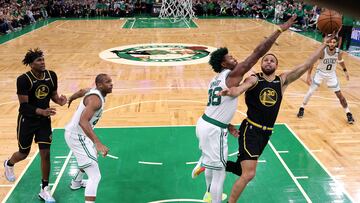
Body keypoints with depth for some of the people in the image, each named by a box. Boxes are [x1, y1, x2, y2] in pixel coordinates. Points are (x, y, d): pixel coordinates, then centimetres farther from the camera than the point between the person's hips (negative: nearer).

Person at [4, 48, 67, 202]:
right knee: (24, 154, 15)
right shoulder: (23, 79, -21)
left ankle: (45, 190, 11)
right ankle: (9, 164, 53)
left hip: (44, 120, 3)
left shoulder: (52, 76, -8)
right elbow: (24, 105, -22)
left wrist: (59, 100, -15)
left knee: (45, 153, -4)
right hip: (27, 120, -3)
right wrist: (42, 111, -37)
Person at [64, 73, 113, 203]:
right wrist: (98, 143, -47)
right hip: (77, 136, -11)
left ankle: (76, 183, 61)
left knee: (89, 158, 38)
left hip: (75, 133, 11)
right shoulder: (95, 99, -26)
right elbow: (83, 121, -38)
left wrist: (71, 99, 51)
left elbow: (81, 92, 28)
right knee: (95, 176, -15)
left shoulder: (93, 91, 4)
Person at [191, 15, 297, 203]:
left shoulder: (216, 79, 14)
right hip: (214, 130, -10)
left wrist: (227, 124, 22)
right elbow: (258, 53, -17)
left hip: (204, 123, 10)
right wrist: (280, 29, -14)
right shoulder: (233, 75, -12)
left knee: (211, 162, 30)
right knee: (219, 172, 4)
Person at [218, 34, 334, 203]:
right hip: (250, 130, -6)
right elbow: (239, 89, -27)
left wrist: (324, 44, -3)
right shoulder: (254, 79, -7)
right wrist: (231, 91, -51)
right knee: (248, 174, -12)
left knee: (243, 169, 16)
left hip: (266, 132, 6)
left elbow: (306, 65, 1)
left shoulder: (283, 80, 5)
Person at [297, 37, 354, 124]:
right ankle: (302, 108, 17)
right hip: (320, 73, -2)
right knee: (310, 91, -4)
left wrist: (345, 71, 14)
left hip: (331, 74, 2)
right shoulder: (322, 51, -28)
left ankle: (348, 113, 14)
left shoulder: (338, 52, -18)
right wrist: (309, 75, -19)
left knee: (339, 95, 3)